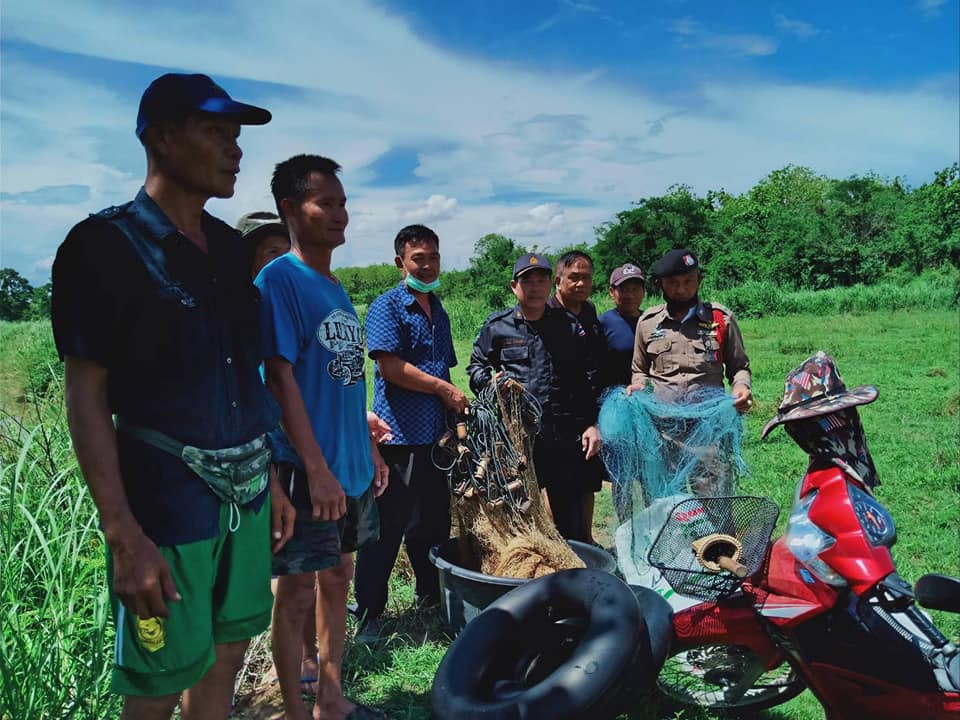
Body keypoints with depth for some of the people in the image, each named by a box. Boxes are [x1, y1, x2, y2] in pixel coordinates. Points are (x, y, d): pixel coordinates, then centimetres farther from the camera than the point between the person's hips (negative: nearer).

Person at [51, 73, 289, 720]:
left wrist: (271, 478, 14)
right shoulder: (105, 245, -9)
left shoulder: (230, 248, 9)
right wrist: (125, 537, -17)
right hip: (165, 503, -6)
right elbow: (87, 397, -12)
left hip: (246, 494, 6)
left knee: (226, 657, 18)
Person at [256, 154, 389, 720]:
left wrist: (371, 450, 16)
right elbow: (281, 377, -17)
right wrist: (316, 468, -20)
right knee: (298, 593, 4)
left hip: (352, 466, 8)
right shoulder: (279, 279, -11)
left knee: (339, 579, 16)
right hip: (307, 469, -8)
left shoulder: (337, 289, 12)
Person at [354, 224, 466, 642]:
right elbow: (390, 366, -17)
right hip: (399, 435, -7)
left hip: (436, 435, 7)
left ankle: (431, 596, 33)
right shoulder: (387, 307, -6)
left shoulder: (439, 312, 18)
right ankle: (369, 612, 12)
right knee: (387, 527, -1)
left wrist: (455, 419, 14)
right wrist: (444, 389, -11)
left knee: (434, 522, 16)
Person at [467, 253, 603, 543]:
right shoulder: (496, 326, 7)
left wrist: (592, 424, 3)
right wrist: (492, 382, -8)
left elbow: (591, 380, 10)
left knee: (570, 515, 7)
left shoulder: (570, 327, 9)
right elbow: (475, 368, 14)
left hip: (564, 435, 0)